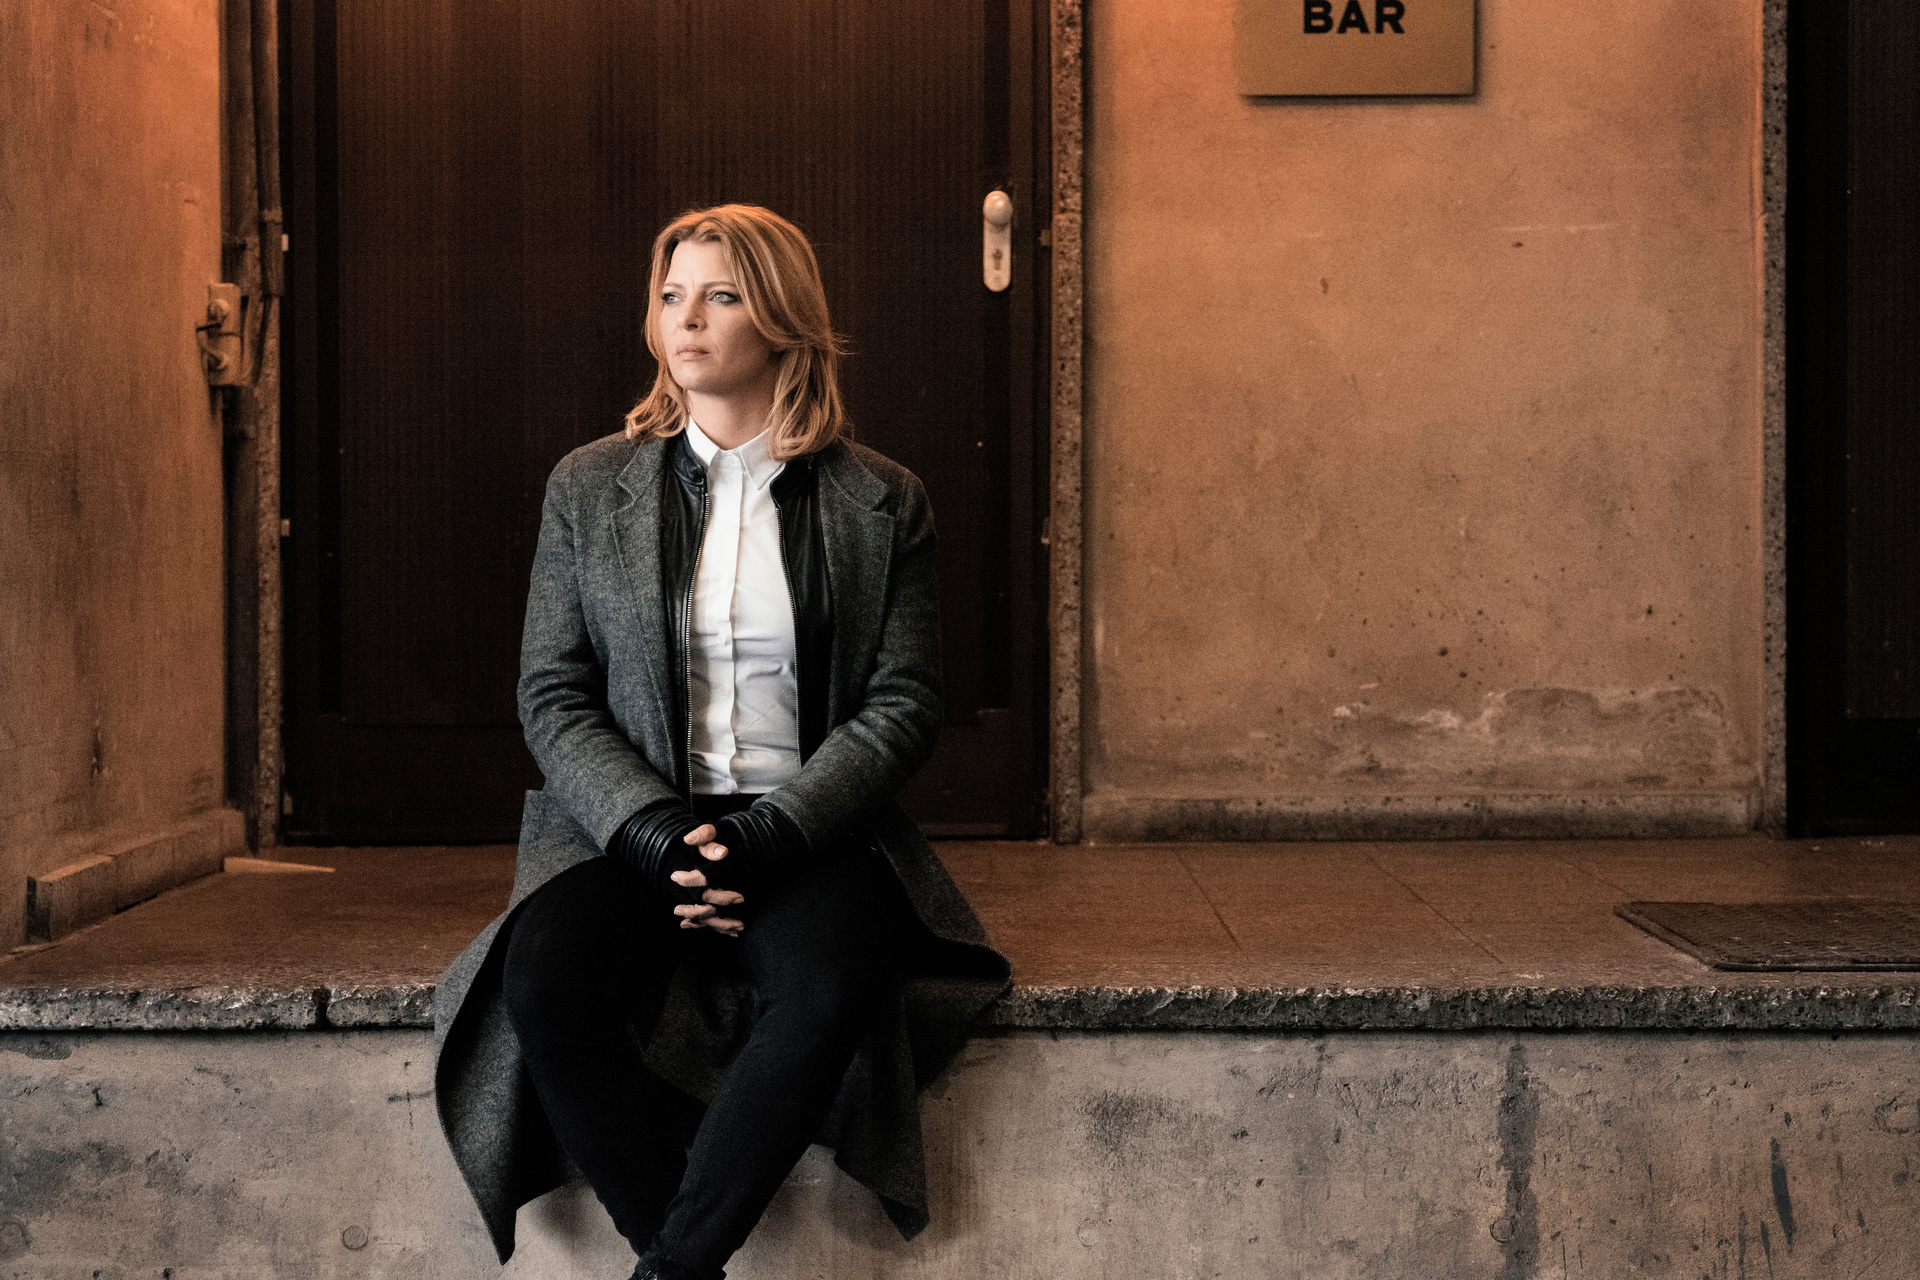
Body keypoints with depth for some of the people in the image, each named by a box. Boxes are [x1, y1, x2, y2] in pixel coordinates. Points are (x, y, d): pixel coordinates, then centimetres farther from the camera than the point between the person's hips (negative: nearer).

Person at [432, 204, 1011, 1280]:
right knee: (543, 987, -30)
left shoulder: (882, 503, 6)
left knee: (833, 988, -34)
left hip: (809, 833, -1)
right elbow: (552, 696, 6)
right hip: (625, 829, 1)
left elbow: (903, 705, 1)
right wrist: (652, 828, -12)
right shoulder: (588, 487, 10)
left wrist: (766, 836, -14)